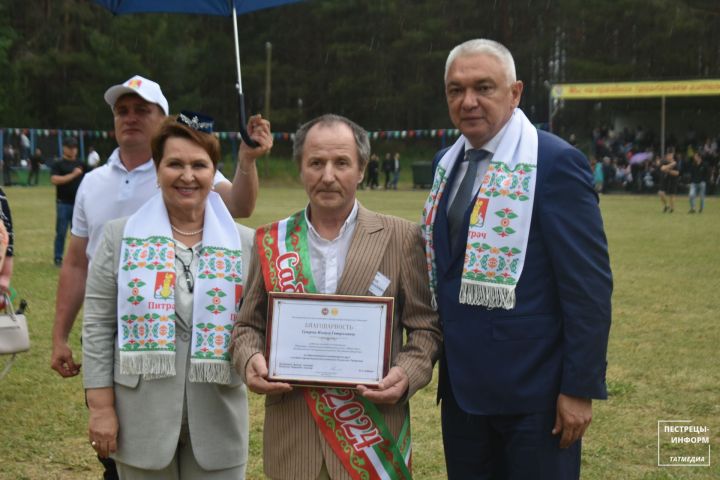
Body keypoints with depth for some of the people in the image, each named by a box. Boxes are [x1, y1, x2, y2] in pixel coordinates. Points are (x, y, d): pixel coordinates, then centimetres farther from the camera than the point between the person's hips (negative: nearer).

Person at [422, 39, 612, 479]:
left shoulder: (556, 162, -13)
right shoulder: (446, 163, 9)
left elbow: (589, 284, -15)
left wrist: (580, 387, -17)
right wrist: (434, 353, 15)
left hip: (532, 388, -7)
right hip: (462, 383, 7)